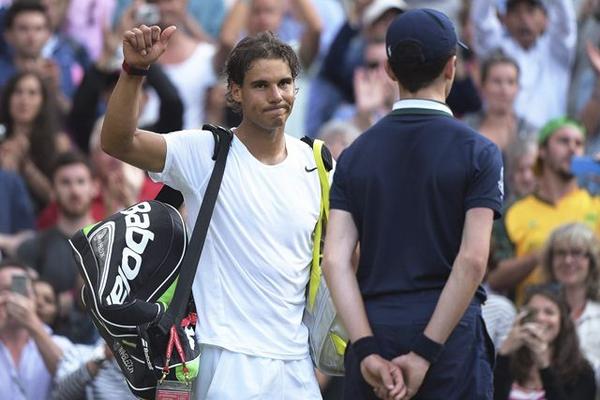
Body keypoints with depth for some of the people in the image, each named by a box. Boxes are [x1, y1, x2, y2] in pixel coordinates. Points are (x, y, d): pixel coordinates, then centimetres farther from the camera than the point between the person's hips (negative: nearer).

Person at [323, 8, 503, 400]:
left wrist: (367, 349, -8)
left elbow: (335, 260, -3)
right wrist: (427, 352, -13)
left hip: (374, 337, 3)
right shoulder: (477, 152, -2)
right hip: (450, 337, -3)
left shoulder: (356, 155, 8)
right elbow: (473, 259, -12)